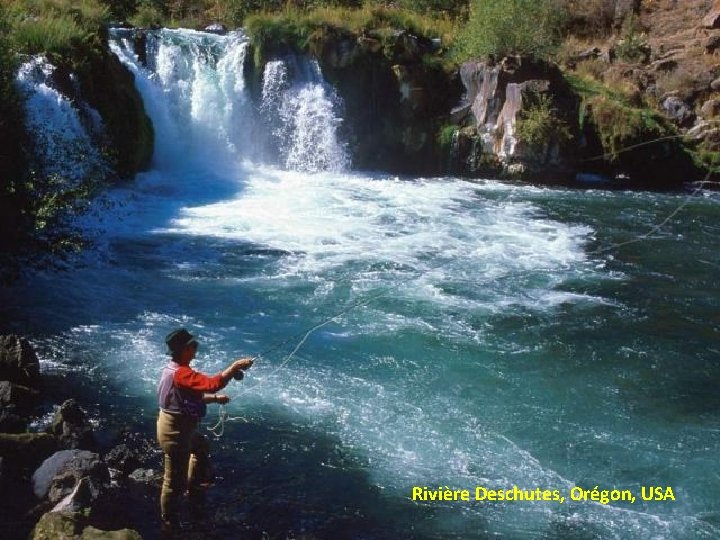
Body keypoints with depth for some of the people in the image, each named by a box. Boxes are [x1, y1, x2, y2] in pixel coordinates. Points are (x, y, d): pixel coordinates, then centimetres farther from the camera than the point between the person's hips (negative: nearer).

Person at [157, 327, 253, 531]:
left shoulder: (175, 369, 6)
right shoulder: (181, 373, -28)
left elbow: (191, 396, 17)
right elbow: (212, 383, -39)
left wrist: (215, 398, 11)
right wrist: (235, 367, -30)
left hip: (178, 427, 11)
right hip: (175, 431, -11)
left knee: (201, 444, 36)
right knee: (174, 481, 4)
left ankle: (194, 484, 51)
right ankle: (169, 522, 19)